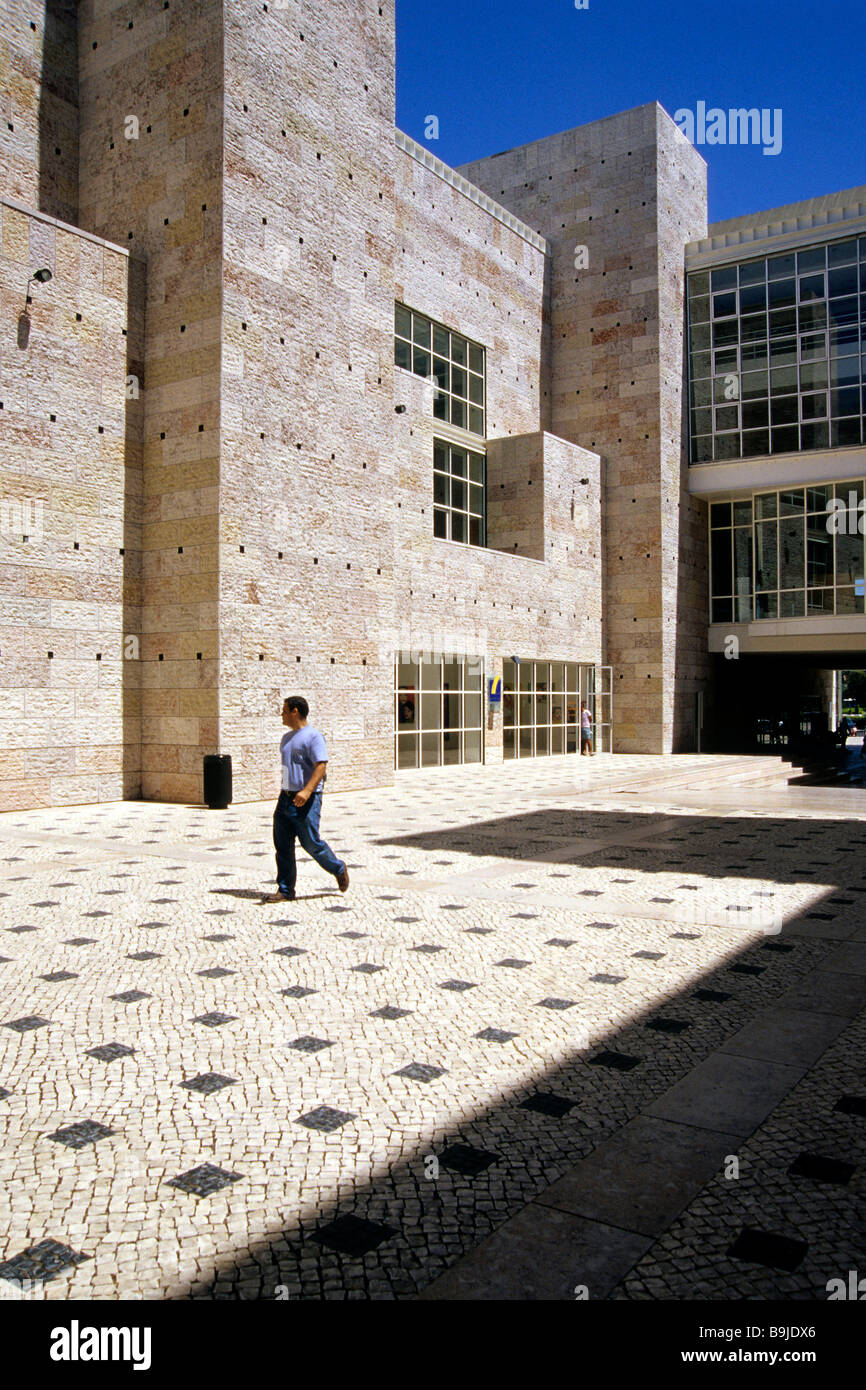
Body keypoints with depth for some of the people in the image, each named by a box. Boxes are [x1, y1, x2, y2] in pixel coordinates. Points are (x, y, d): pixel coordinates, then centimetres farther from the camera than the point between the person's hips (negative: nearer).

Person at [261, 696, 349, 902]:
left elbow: (321, 766, -19)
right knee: (282, 846, 4)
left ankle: (338, 869, 23)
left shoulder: (313, 736, -10)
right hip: (285, 799, 8)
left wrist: (307, 791, -30)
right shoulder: (286, 738, 17)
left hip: (306, 801, -8)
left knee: (312, 844, -1)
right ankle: (285, 891, 9)